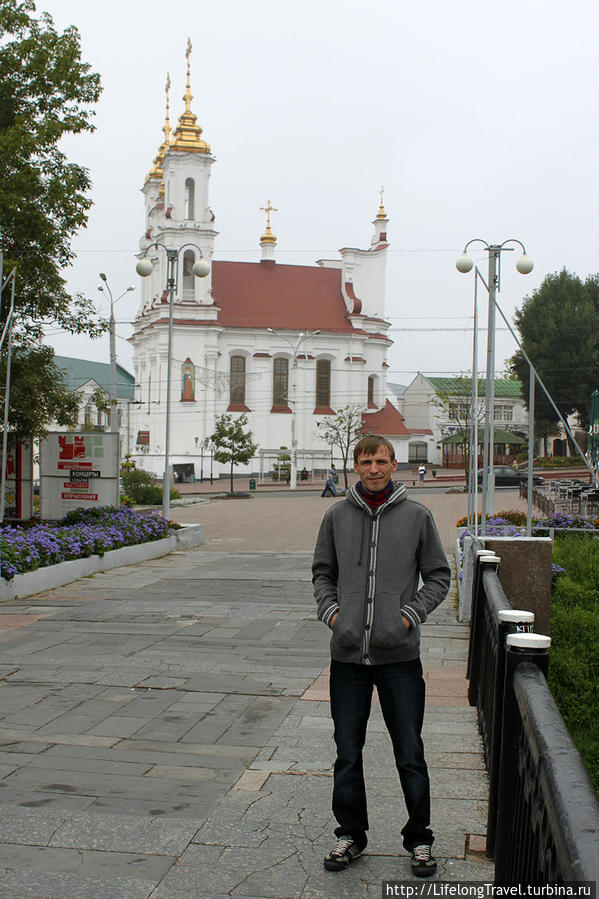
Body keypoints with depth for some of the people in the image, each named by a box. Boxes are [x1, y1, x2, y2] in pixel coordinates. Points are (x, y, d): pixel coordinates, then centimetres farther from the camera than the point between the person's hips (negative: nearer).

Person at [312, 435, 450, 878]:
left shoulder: (417, 516, 1)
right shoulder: (337, 516, 6)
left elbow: (438, 576, 7)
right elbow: (322, 572, 16)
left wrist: (410, 615, -5)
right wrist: (330, 611, 0)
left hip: (400, 654, -2)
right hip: (348, 654, 2)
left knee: (410, 754, 5)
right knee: (347, 753, 10)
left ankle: (419, 838, 22)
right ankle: (351, 834, 26)